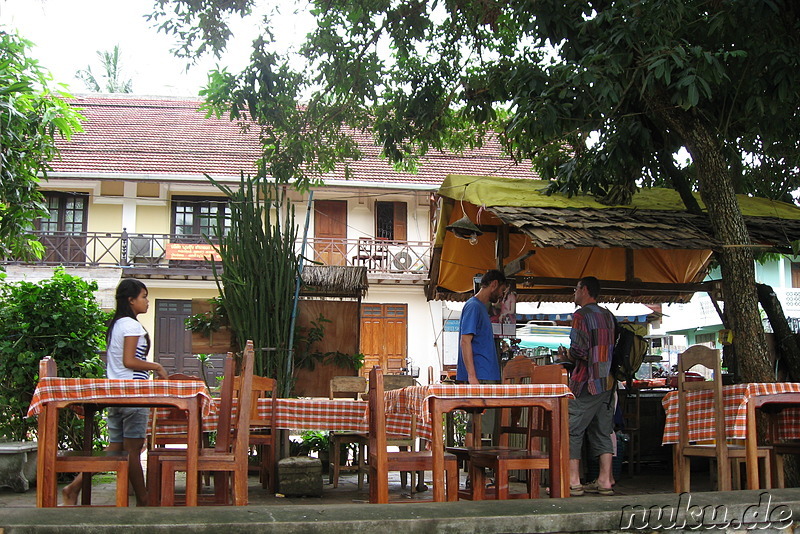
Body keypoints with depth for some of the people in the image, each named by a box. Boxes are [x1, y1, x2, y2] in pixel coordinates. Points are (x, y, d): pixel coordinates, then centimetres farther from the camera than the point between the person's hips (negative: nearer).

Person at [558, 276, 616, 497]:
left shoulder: (581, 315, -11)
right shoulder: (608, 316, 13)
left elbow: (579, 350, -19)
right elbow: (611, 348, 17)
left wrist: (566, 355, 1)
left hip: (587, 382, -8)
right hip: (607, 381, 8)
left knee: (572, 431, -2)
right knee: (602, 432, 10)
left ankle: (573, 481, -4)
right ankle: (605, 480, 10)